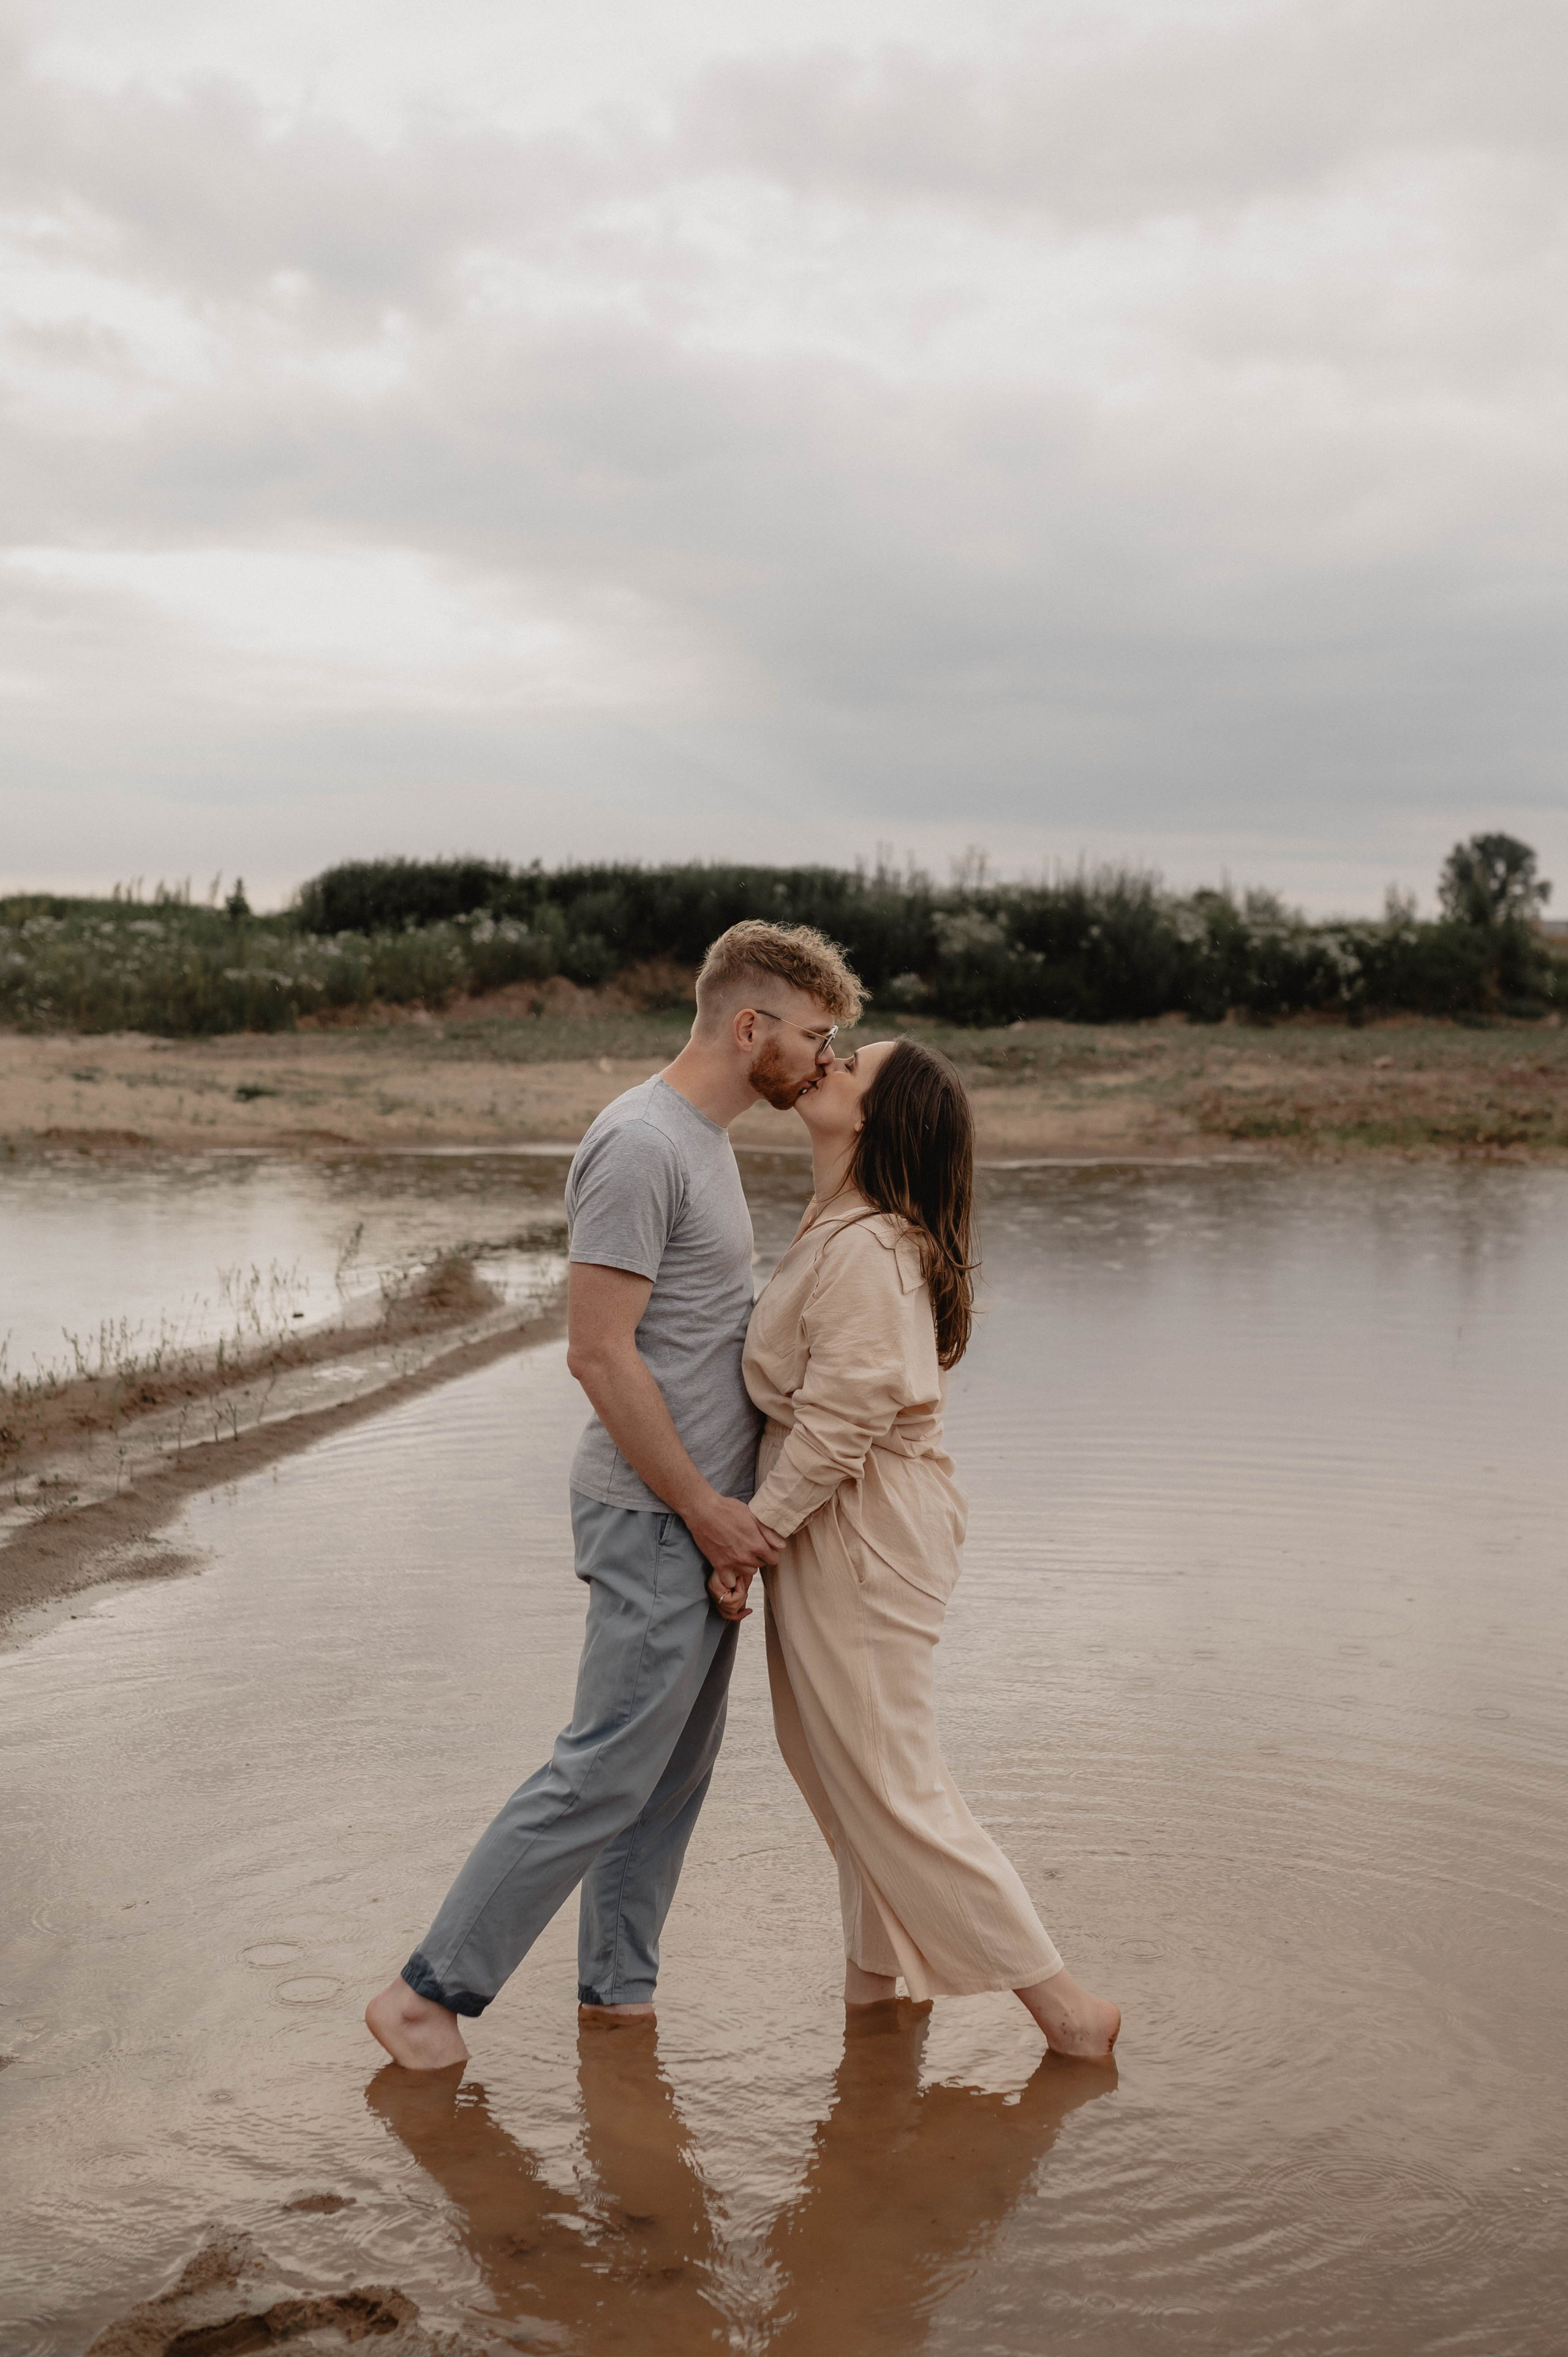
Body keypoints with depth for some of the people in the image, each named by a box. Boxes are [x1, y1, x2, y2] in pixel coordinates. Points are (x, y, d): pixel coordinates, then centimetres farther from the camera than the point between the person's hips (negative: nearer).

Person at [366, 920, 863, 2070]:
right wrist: (702, 1507, -17)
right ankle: (431, 1990, 7)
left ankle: (620, 1990, 26)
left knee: (674, 1772, 14)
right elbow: (600, 1353, -22)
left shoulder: (707, 1139, 14)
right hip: (658, 1516, -10)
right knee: (609, 1771, -4)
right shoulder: (640, 1146, -18)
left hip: (707, 1515, 10)